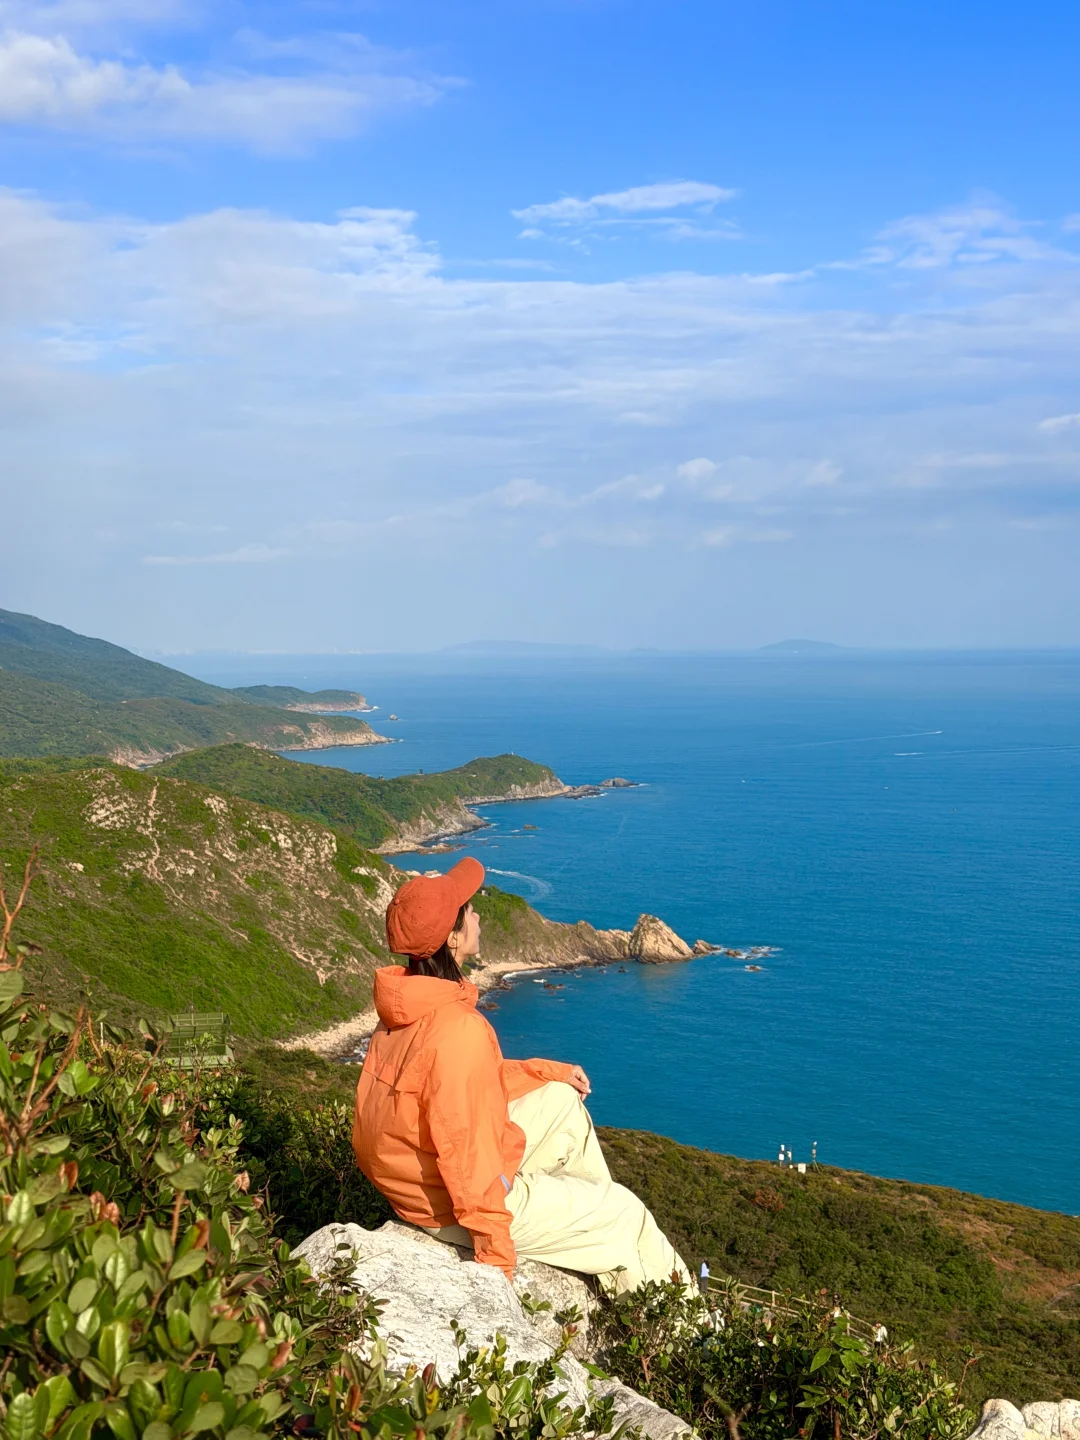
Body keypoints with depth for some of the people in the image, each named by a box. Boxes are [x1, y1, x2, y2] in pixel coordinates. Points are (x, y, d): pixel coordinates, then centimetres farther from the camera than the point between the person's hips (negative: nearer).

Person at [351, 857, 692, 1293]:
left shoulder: (409, 1006, 0)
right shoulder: (457, 1029, -31)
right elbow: (465, 1150, -30)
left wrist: (553, 1073, 20)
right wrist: (496, 1257, -24)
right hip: (453, 1205, -10)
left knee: (561, 1101, 22)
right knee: (626, 1214, 3)